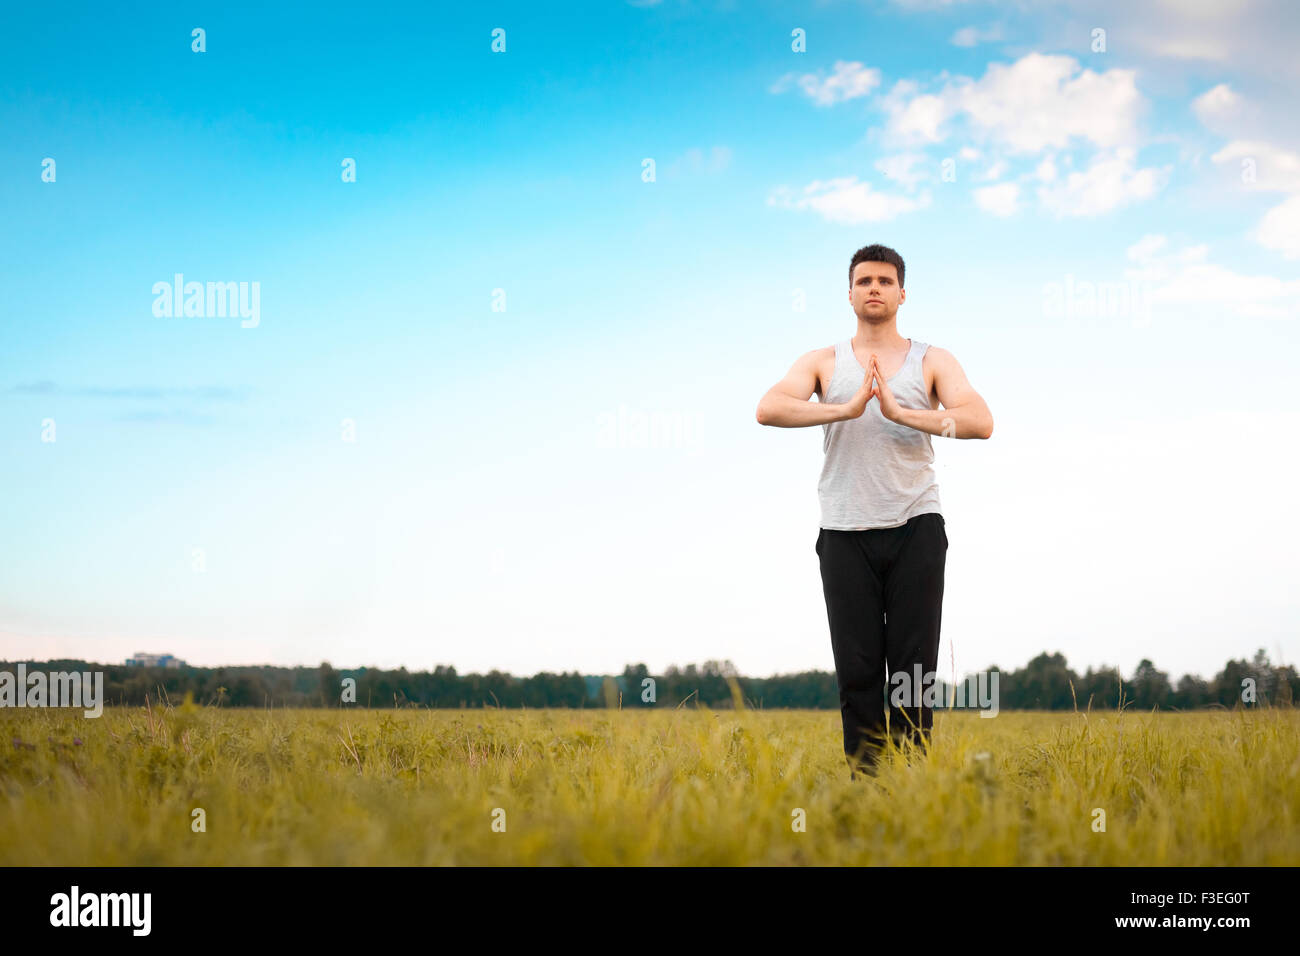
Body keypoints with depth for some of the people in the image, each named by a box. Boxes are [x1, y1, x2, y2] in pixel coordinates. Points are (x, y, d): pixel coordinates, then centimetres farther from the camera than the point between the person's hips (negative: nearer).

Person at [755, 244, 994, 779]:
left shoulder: (932, 362, 8)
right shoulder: (823, 363, 9)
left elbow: (980, 422, -10)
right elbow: (769, 409, -10)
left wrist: (900, 411, -19)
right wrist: (847, 409, -21)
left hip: (916, 529, 0)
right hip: (846, 534, 0)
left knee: (914, 668, -1)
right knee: (857, 670, 1)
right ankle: (863, 780, 8)